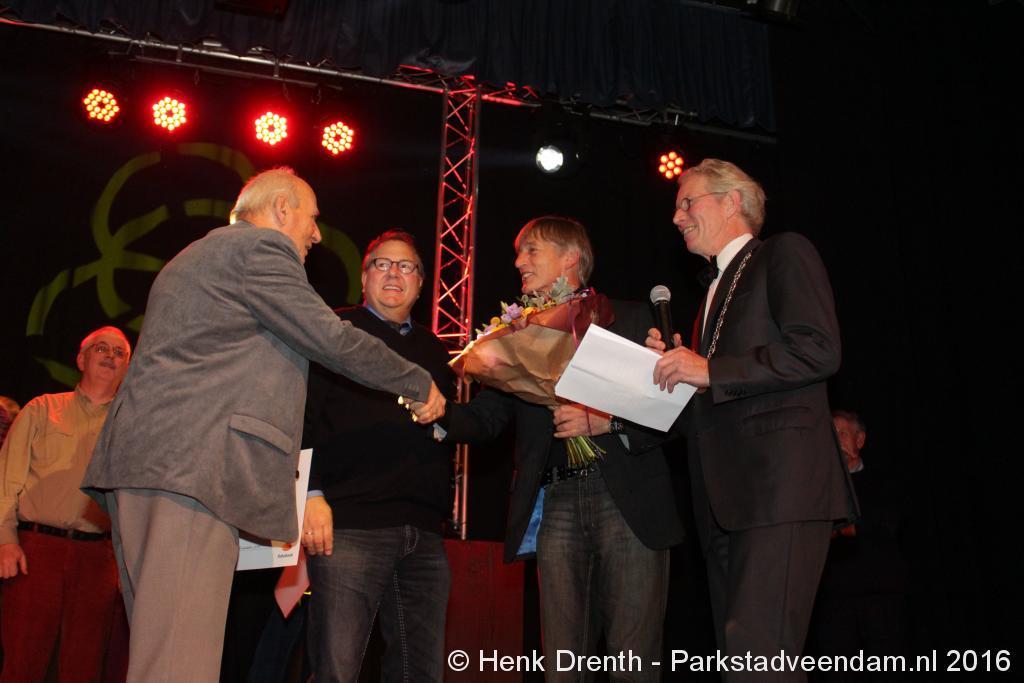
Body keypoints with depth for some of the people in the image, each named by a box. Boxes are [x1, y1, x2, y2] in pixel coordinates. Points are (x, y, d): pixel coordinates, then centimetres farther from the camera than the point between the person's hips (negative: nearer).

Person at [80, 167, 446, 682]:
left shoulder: (199, 255, 30)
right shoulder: (262, 246, -1)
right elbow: (332, 340, -7)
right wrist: (421, 384, 6)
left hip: (142, 461, 10)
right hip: (189, 462, -10)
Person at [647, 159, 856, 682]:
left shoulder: (783, 255, 5)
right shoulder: (715, 291, 28)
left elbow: (818, 350, -13)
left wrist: (709, 371, -12)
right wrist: (674, 368, 9)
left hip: (779, 483, -8)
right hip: (724, 500, 9)